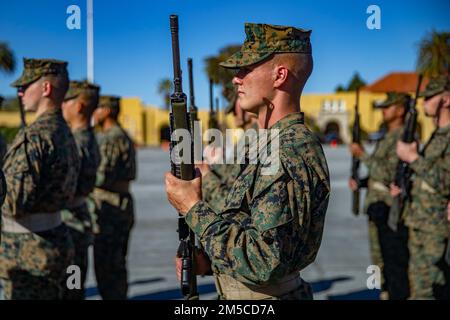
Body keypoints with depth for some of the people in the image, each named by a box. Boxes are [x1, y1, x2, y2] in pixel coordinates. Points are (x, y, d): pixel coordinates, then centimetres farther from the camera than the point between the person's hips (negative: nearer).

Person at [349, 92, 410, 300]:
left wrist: (362, 155, -19)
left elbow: (389, 173, -24)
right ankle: (388, 292, 28)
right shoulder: (387, 138, 17)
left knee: (395, 260, -5)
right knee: (381, 260, 17)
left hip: (390, 209, -10)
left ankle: (400, 295, 1)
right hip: (377, 206, 10)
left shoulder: (404, 137, -14)